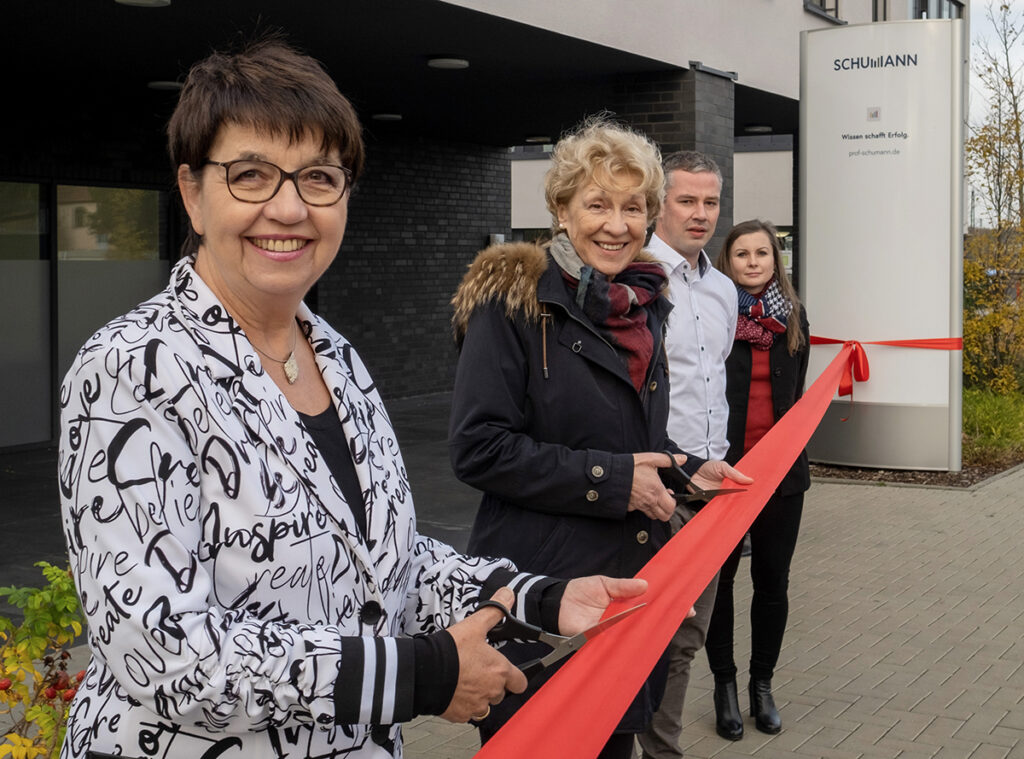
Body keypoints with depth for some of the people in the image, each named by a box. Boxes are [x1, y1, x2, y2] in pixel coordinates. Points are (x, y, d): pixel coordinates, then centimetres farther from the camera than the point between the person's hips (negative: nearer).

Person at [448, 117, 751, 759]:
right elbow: (478, 448, -17)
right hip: (541, 583, -7)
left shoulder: (644, 303, 12)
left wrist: (688, 468, 4)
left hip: (636, 576, 7)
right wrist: (610, 480, -18)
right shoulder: (512, 300, -11)